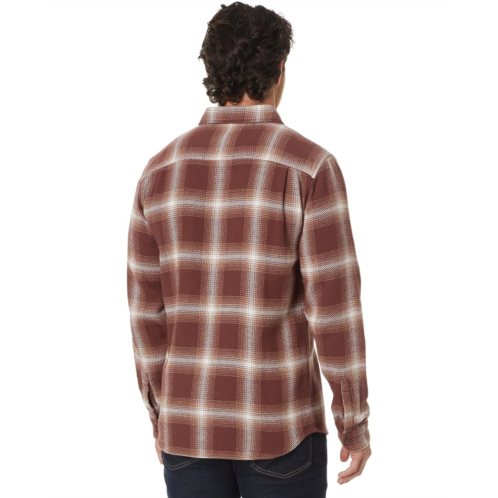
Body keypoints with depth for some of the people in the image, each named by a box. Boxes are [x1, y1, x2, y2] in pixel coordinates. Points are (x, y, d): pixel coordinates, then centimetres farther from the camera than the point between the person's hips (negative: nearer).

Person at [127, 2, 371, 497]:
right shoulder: (310, 166, -15)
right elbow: (334, 310, -15)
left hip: (193, 422, 4)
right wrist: (356, 423, -1)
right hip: (279, 424, -3)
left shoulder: (161, 171, -2)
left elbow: (147, 311, 1)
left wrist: (162, 415, 14)